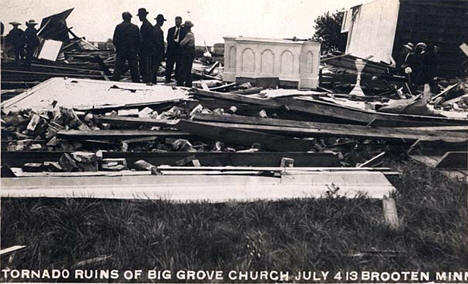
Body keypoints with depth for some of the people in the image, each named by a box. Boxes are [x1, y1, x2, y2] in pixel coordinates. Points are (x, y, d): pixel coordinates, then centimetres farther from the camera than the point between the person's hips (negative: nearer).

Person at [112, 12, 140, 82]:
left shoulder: (119, 27, -3)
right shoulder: (135, 27, -1)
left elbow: (114, 40, -5)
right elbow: (138, 41, -2)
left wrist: (118, 48, 11)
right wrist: (135, 49, 11)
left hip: (121, 52, 0)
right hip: (133, 52, 0)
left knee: (118, 69, 3)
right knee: (134, 70, 5)